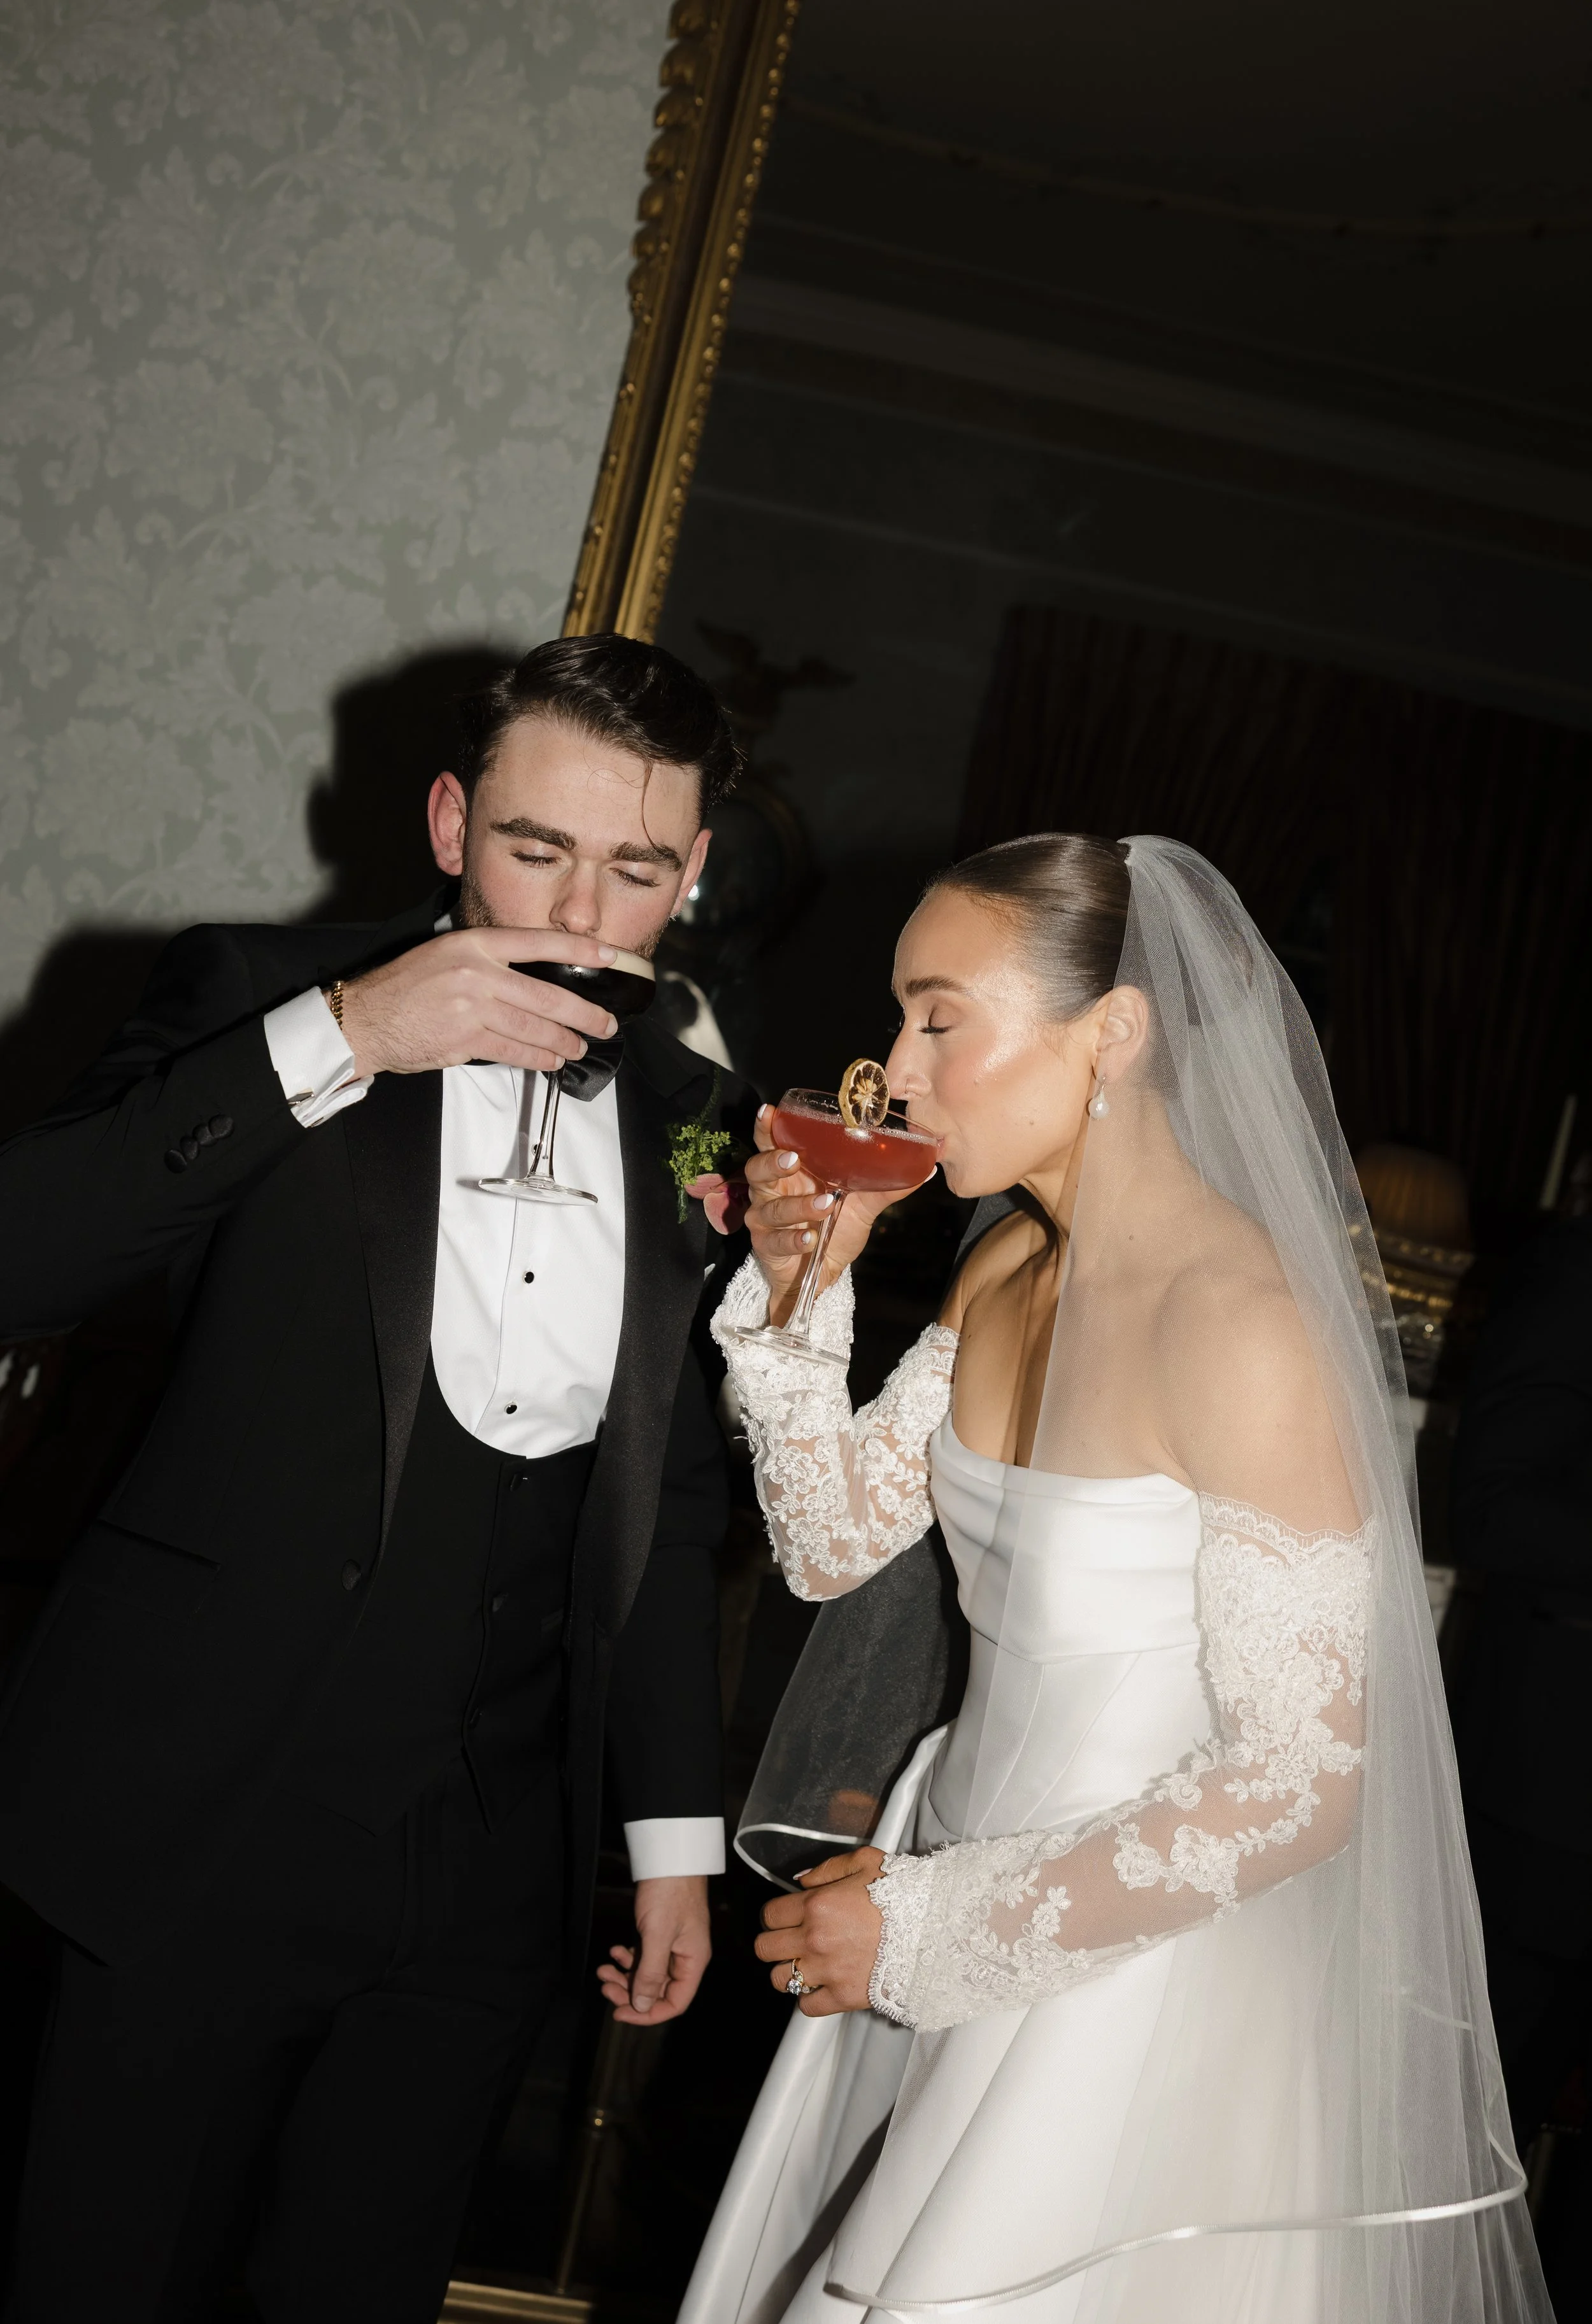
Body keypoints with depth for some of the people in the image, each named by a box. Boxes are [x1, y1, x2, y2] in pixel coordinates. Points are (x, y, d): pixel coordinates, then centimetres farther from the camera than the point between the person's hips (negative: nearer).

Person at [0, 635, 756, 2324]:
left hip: (489, 1873, 3)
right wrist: (336, 1039, -25)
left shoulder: (696, 1124, 6)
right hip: (204, 1839, -2)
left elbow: (673, 1501, 12)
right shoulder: (255, 995, -4)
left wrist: (676, 1834, 12)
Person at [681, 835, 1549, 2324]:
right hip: (955, 1953, 8)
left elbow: (1300, 1786, -23)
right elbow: (834, 1542, 5)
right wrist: (798, 1290, -9)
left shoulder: (1245, 1327, -25)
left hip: (1148, 1965, -7)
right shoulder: (1005, 1268, 0)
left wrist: (930, 1925, -19)